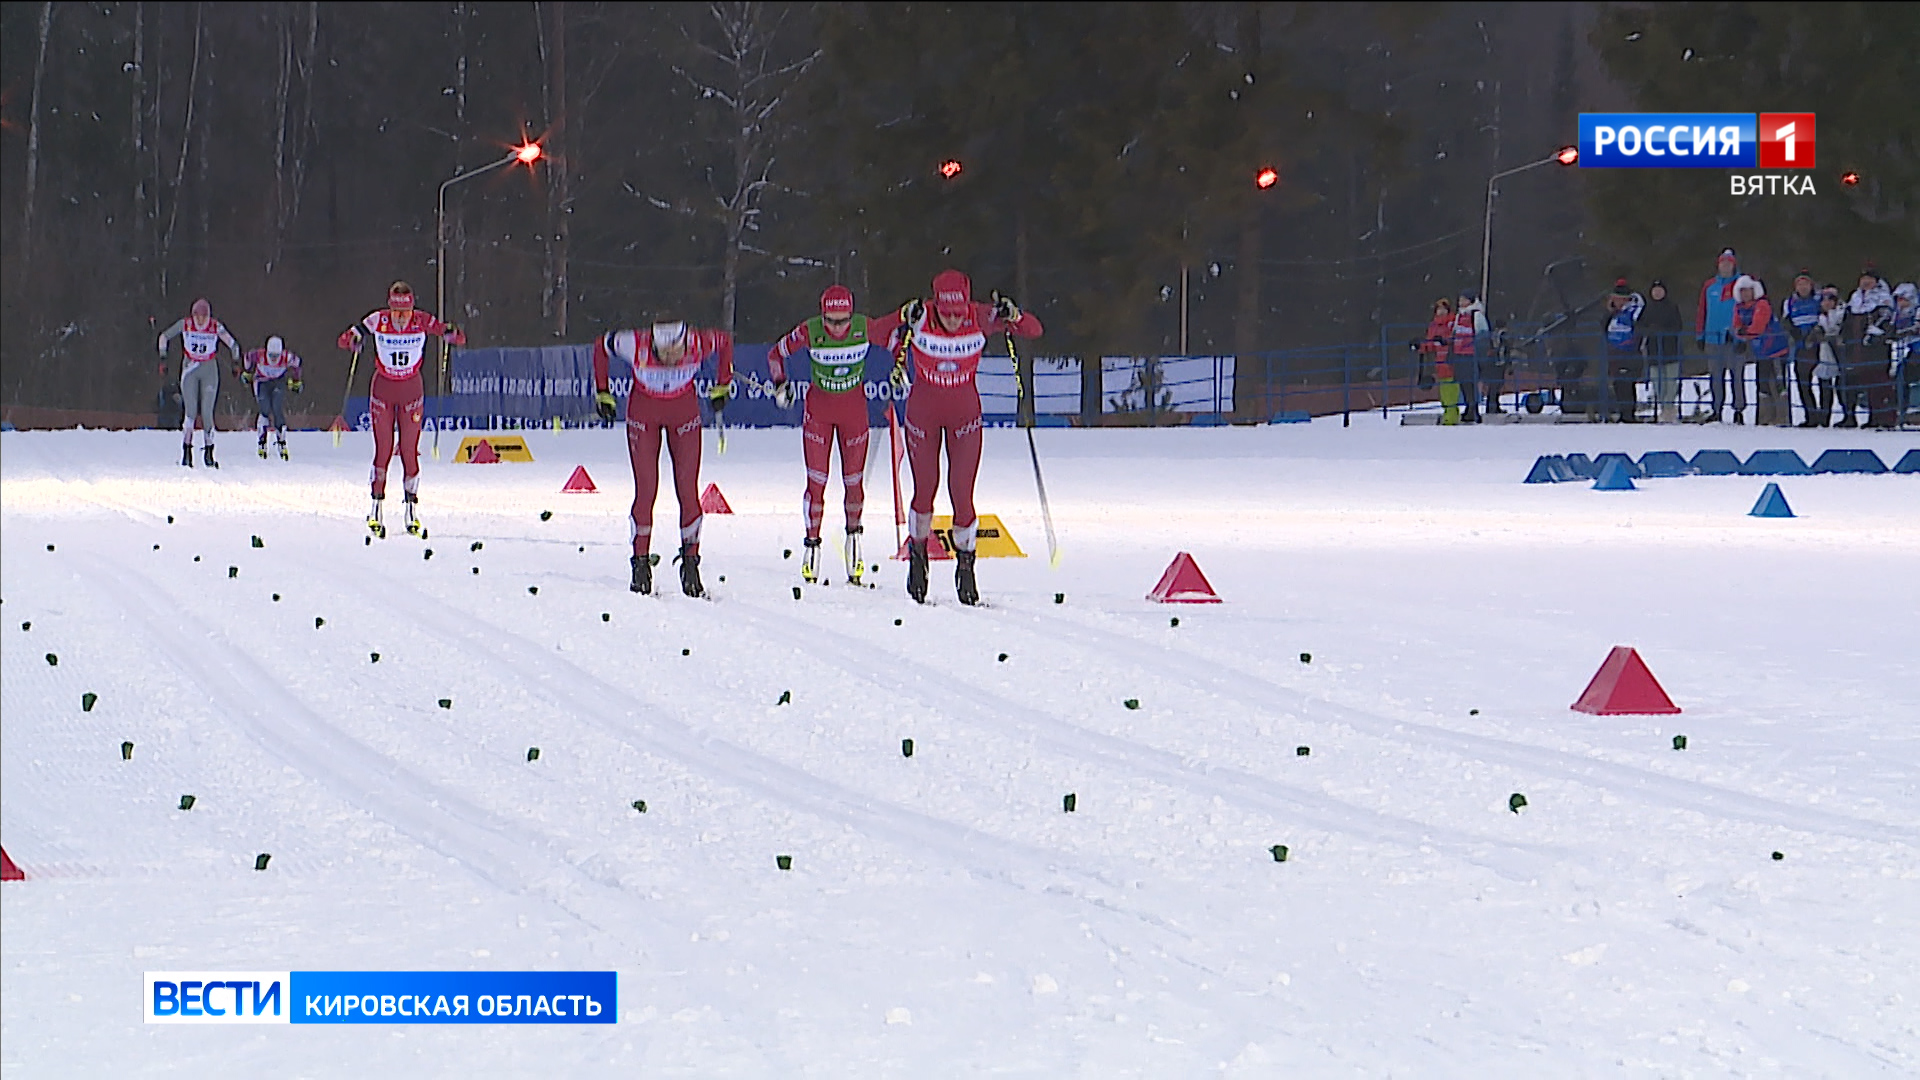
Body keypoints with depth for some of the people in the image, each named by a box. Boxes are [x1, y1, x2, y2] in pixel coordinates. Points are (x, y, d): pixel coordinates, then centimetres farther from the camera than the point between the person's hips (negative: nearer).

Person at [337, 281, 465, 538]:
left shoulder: (422, 322, -13)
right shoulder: (378, 321, -13)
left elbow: (459, 338, -12)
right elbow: (343, 341, -11)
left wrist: (451, 334, -36)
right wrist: (353, 337, -34)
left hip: (411, 390, 0)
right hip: (383, 389, 0)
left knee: (410, 450, -1)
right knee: (383, 450, -2)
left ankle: (412, 512, 7)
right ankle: (376, 510, 7)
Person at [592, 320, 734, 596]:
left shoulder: (699, 344, -28)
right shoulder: (636, 346, -30)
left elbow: (726, 341, -4)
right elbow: (601, 346, -9)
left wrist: (723, 386, 2)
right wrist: (601, 393, -4)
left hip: (684, 413, 1)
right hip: (643, 413, -1)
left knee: (688, 491, -4)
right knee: (646, 491, -7)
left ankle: (690, 565, 4)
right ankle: (641, 565, 2)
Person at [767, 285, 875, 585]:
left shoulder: (864, 327, -17)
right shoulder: (810, 332, -20)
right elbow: (776, 353, -3)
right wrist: (780, 383, -17)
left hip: (854, 409, 1)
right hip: (818, 410, -1)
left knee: (854, 481, 2)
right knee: (816, 481, -4)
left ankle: (854, 534, 24)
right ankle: (812, 544, 5)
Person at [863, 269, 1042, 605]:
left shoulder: (980, 318, -19)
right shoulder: (919, 318, -21)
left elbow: (1033, 330, -15)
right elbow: (873, 332, -20)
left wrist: (1012, 316, -35)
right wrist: (904, 319, -36)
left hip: (964, 412, 0)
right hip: (923, 411, 0)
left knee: (962, 493, -5)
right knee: (925, 490, 8)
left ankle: (965, 566, 10)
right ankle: (917, 558, 31)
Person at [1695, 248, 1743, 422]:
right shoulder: (1709, 286, 14)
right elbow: (1702, 311, 15)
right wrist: (1699, 335, 11)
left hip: (1733, 339, -4)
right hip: (1713, 339, 4)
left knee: (1737, 375, -4)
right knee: (1715, 377, 7)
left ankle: (1739, 410, 0)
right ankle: (1716, 410, 13)